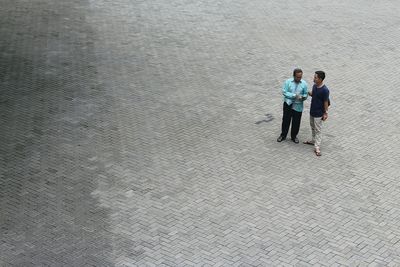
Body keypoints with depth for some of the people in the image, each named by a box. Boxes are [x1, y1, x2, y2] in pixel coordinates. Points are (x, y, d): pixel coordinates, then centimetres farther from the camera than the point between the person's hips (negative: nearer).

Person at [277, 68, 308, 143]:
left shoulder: (304, 84, -4)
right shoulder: (288, 82, -8)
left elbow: (305, 94, 1)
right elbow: (284, 92, -13)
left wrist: (303, 97, -22)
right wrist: (294, 95, -22)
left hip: (298, 106, 1)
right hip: (288, 104, -1)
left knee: (296, 122, 10)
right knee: (285, 120, 11)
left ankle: (294, 136, 29)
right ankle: (283, 135, 29)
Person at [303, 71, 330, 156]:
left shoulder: (325, 90, -26)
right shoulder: (314, 86, -3)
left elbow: (326, 102, -18)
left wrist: (325, 113, -13)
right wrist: (307, 92, -2)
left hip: (319, 113, -8)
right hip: (312, 111, 8)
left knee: (318, 130, 0)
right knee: (313, 127, 24)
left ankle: (317, 147, 5)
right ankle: (313, 140, 42)